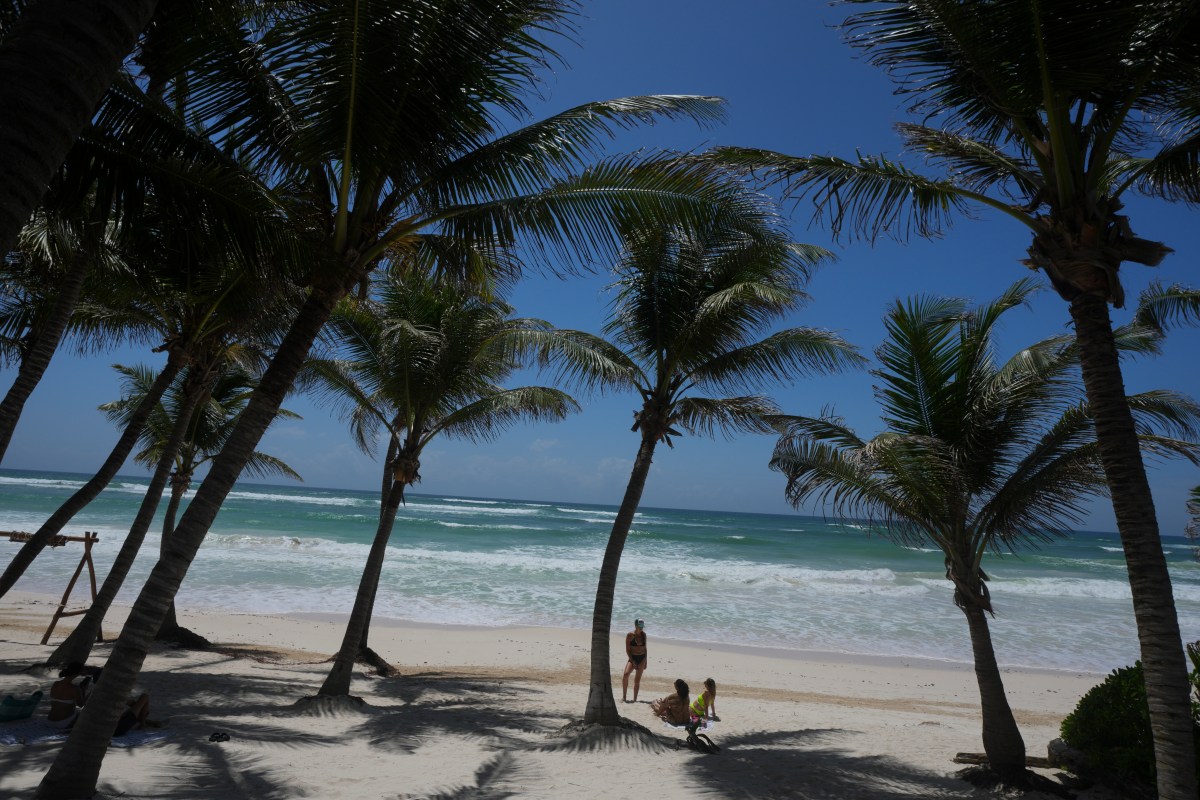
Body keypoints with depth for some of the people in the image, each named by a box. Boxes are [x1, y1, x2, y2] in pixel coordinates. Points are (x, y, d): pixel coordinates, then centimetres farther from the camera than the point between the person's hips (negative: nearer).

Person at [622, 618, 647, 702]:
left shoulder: (643, 634, 5)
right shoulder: (630, 635, -8)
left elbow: (644, 648, 14)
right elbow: (627, 650, -7)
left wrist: (645, 661, 11)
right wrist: (632, 661, -13)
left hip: (642, 658, 4)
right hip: (632, 658, -4)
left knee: (637, 679, 3)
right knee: (625, 675, -23)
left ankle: (635, 699, 11)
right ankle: (624, 696, -11)